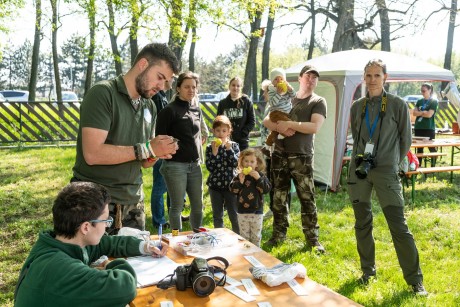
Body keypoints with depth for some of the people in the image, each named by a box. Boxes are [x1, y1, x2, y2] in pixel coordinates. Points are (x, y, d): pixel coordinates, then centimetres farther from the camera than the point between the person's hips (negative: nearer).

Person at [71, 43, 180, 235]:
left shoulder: (150, 107, 8)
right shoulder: (103, 94, -12)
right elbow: (93, 154, -22)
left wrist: (157, 154, -9)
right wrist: (147, 148, -19)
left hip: (133, 201, 6)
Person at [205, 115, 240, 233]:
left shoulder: (233, 146, -1)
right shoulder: (210, 147, -1)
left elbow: (235, 163, -13)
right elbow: (209, 167, -10)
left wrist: (229, 149, -20)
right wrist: (214, 152, -20)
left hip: (230, 184, -1)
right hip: (215, 185, 1)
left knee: (234, 215, 6)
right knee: (217, 216, 13)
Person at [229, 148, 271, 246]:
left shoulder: (260, 176, -4)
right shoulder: (239, 176, -2)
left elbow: (266, 189, -14)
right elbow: (233, 190, -8)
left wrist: (258, 179, -24)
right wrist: (240, 181, -22)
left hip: (257, 212, 0)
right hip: (243, 212, 0)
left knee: (256, 236, 13)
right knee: (244, 235, 12)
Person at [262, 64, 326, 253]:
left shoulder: (318, 102, 1)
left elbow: (315, 127, -16)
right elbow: (267, 121, 8)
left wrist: (288, 124, -13)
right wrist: (280, 128, -12)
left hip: (302, 158, -3)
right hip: (279, 155, 4)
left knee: (307, 199, 0)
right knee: (279, 197, 10)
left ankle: (312, 238, 11)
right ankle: (279, 233, 23)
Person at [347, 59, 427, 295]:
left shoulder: (398, 105, -2)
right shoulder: (357, 107, 8)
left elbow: (406, 140, 4)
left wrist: (392, 163, 8)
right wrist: (360, 158, 10)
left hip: (386, 172, -3)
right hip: (358, 170, 4)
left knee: (399, 226, -3)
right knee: (362, 224, 10)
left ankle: (415, 280, 12)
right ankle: (368, 271, 27)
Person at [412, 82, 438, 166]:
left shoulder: (434, 101, -2)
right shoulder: (419, 101, 12)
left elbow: (429, 114, -13)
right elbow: (414, 112, 1)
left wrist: (419, 113, -3)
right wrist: (423, 112, -12)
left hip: (429, 128, -5)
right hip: (418, 128, 5)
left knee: (432, 148, 1)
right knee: (419, 148, 9)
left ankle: (433, 166, 8)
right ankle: (418, 165, 15)